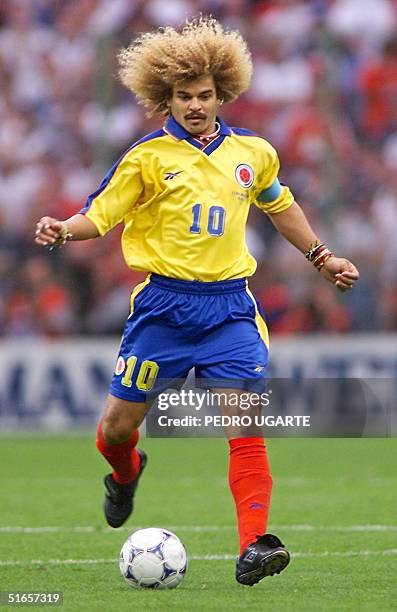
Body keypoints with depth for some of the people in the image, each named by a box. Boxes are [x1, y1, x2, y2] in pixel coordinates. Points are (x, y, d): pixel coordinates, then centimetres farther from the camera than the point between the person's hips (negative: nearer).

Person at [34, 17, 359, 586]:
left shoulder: (253, 152, 7)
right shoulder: (149, 156, -4)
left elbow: (279, 204, 26)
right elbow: (101, 214, -3)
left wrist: (321, 256, 30)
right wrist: (63, 230, -24)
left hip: (229, 308, 1)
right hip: (164, 304, -1)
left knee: (245, 423, -14)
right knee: (119, 424, 5)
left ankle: (254, 545, -17)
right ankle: (125, 475, 42)